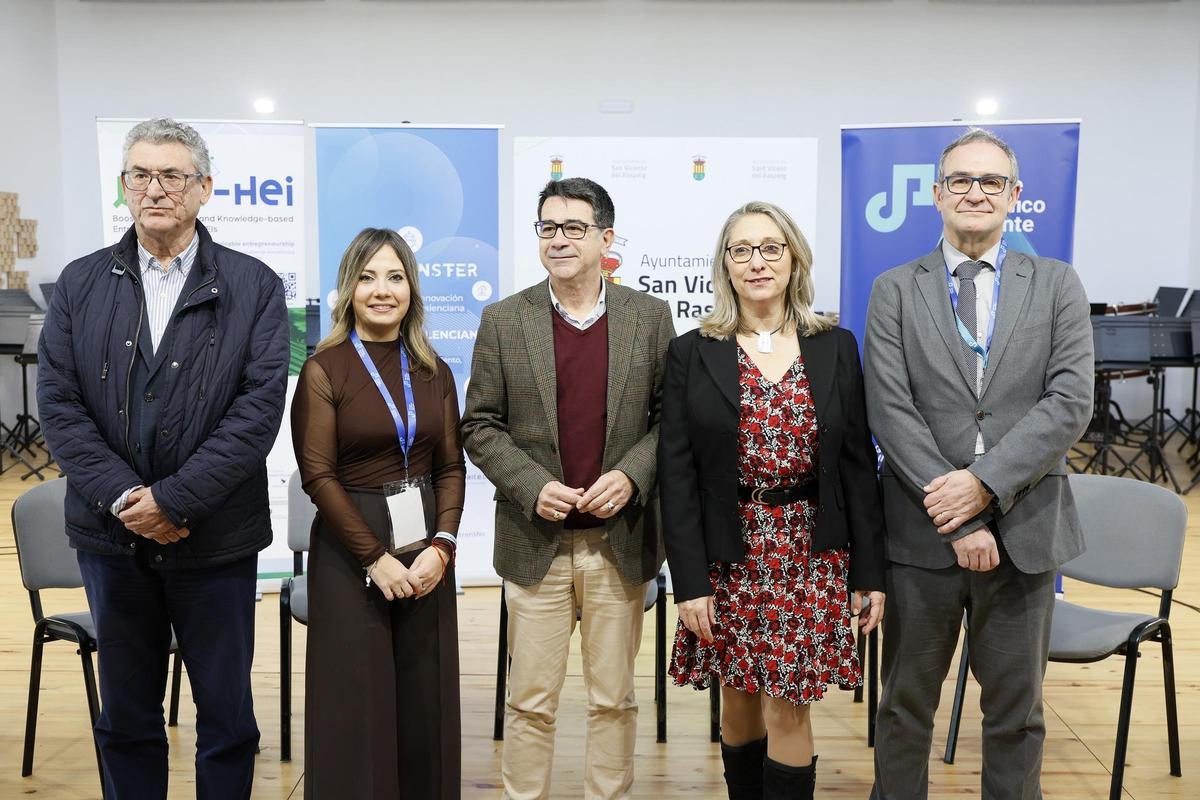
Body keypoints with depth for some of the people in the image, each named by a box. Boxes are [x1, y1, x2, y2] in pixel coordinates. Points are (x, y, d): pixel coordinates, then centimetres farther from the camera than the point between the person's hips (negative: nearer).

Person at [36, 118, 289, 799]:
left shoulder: (255, 287, -2)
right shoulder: (81, 283, 6)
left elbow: (261, 405, -11)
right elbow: (58, 401, -1)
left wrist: (172, 499, -16)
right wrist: (122, 498, -13)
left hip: (215, 538, -2)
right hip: (112, 538, 2)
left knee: (228, 716, 10)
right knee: (125, 716, 16)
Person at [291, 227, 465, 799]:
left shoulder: (433, 372, 7)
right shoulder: (324, 370, -6)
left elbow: (452, 467, 6)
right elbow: (318, 476, -9)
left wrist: (441, 546, -7)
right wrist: (375, 558, -13)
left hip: (425, 553, 4)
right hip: (352, 554, -4)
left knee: (425, 702, 9)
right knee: (357, 703, 5)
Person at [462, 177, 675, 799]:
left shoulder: (649, 316, 2)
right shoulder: (503, 320, 1)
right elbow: (481, 425, 2)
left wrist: (631, 475, -12)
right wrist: (532, 488, -11)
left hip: (619, 540, 1)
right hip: (536, 540, 0)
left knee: (614, 698, 12)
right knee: (531, 701, 8)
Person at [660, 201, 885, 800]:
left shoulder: (836, 348, 3)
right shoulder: (691, 354, -1)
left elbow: (859, 465, 4)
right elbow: (676, 475, -3)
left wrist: (869, 571, 1)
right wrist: (689, 582, -9)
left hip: (813, 554, 0)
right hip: (729, 554, 0)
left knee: (787, 708, 0)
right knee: (740, 703, 11)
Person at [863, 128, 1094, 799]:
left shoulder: (1058, 284, 4)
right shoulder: (895, 290, 2)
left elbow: (1071, 402, -6)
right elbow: (891, 411, -8)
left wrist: (985, 482, -17)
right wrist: (958, 518, -14)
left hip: (1024, 530, 1)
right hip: (922, 533, 0)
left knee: (1017, 713, 15)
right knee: (906, 707, 13)